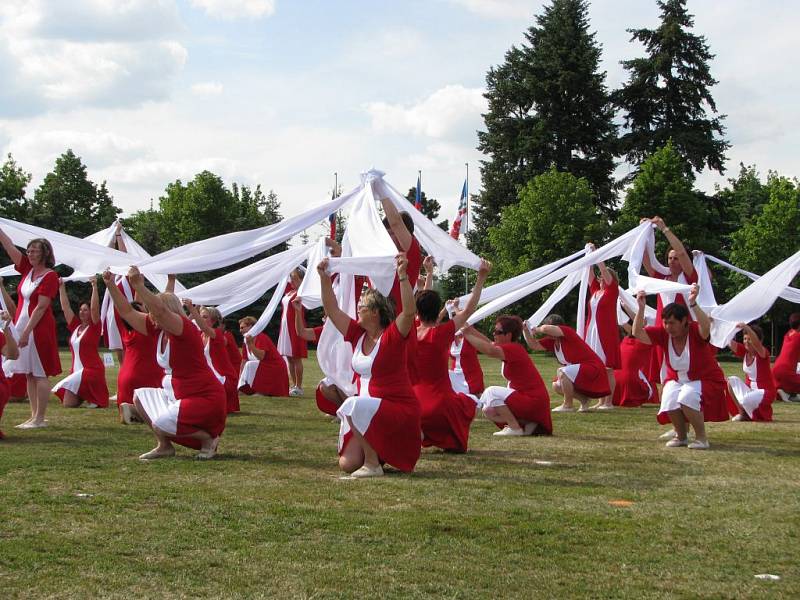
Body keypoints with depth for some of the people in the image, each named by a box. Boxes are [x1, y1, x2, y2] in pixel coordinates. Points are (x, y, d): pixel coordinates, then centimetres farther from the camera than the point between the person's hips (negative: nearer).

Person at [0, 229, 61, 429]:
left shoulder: (50, 276, -11)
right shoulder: (27, 270, 10)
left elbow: (41, 307, -16)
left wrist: (27, 331, -20)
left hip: (38, 328, -8)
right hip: (22, 326, 8)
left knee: (40, 374, -4)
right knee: (29, 374, 9)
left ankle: (40, 419, -2)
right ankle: (34, 416, 14)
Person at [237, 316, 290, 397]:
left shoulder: (261, 337, -18)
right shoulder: (246, 342, 6)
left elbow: (261, 356, -32)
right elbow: (244, 361, 6)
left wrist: (250, 344, -38)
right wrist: (240, 380, 2)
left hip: (275, 369, -9)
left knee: (250, 365, -28)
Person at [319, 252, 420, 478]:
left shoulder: (392, 336, -11)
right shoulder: (358, 334, 7)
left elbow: (409, 311, -29)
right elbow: (332, 310, 10)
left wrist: (403, 276, -36)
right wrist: (325, 279, 2)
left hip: (400, 408, -7)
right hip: (370, 412, 7)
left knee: (355, 406, -35)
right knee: (347, 464, -5)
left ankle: (373, 463, -21)